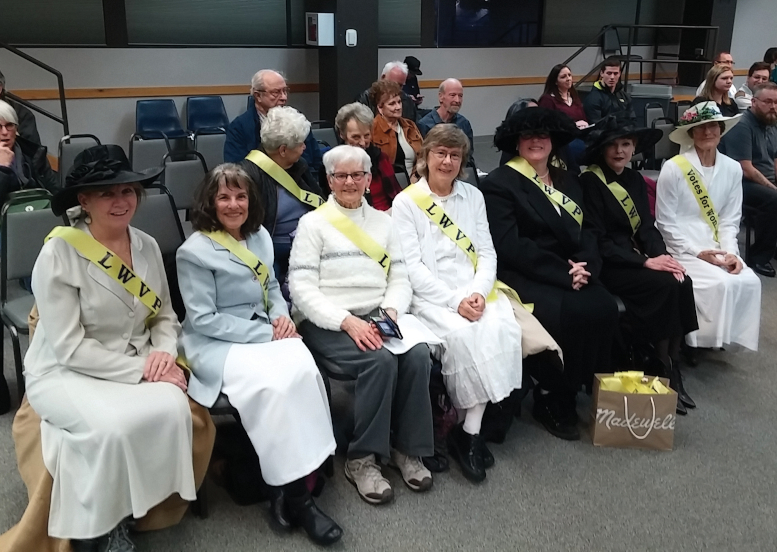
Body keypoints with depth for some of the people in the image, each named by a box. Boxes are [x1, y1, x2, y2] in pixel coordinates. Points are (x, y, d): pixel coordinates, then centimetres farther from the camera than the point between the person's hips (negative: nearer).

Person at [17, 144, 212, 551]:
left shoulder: (147, 246, 0)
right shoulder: (59, 253, -16)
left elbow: (165, 315, 9)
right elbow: (70, 348, -18)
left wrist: (164, 351, -13)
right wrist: (141, 368, -21)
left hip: (135, 367, 5)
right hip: (64, 373, -4)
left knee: (172, 408, -26)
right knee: (113, 427, -33)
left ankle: (123, 514, -3)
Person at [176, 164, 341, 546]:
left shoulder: (260, 236, 11)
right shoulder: (195, 251, -8)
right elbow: (203, 320, -11)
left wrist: (282, 316, -2)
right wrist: (266, 334, -16)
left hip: (264, 332, 6)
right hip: (217, 343, -5)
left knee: (303, 370, -27)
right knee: (273, 385, -32)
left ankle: (296, 481, -21)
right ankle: (293, 492, -19)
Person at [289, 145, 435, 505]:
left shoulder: (382, 221, 17)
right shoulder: (313, 223, 2)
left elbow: (400, 278, 12)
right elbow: (302, 288, -7)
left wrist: (391, 311, -10)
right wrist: (347, 321, -20)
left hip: (378, 319, 4)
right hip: (326, 323, -4)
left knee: (418, 355, -24)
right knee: (380, 360, -31)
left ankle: (407, 447, -8)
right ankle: (362, 458, -16)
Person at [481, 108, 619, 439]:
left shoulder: (566, 181, 18)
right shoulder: (499, 184, -2)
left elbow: (585, 232, 13)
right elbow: (509, 246, -13)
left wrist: (585, 265, -11)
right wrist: (564, 273, -17)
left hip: (572, 274, 6)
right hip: (523, 276, -6)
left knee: (604, 308, -23)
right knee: (574, 313, -30)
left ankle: (595, 389, -4)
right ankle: (551, 399, -11)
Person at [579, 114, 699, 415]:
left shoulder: (635, 180, 13)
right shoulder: (590, 182, -9)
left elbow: (647, 228, 9)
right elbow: (598, 240, -15)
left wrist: (662, 257, -12)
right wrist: (646, 262, -20)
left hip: (632, 259, 7)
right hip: (607, 266, -6)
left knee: (683, 283, -20)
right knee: (666, 286, -26)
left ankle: (672, 366, -11)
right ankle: (662, 368, -12)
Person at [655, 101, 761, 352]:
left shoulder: (732, 169, 4)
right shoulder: (673, 168, -11)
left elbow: (730, 219, 7)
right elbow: (666, 223, -9)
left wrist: (731, 252, -9)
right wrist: (697, 252, -15)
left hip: (717, 248, 5)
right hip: (682, 249, -5)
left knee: (749, 281, -19)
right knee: (722, 284, -26)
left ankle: (731, 334, 3)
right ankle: (703, 335, -5)